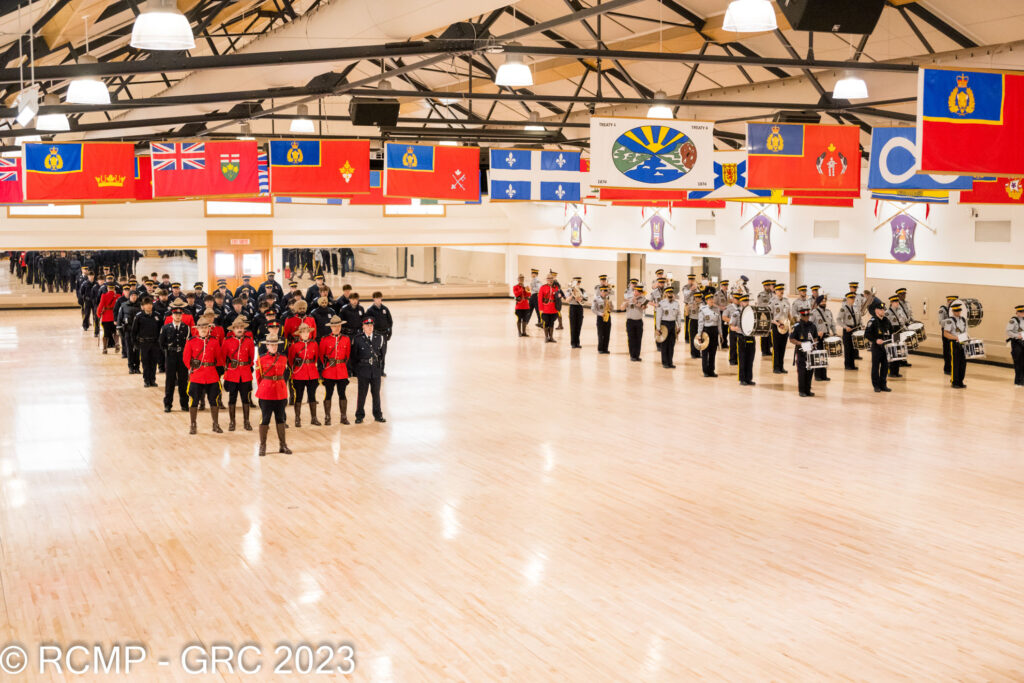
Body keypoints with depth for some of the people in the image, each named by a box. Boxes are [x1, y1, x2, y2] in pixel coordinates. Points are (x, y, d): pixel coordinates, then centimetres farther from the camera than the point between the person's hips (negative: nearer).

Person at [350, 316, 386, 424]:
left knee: (376, 393, 8)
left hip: (376, 370, 3)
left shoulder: (379, 338, 5)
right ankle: (359, 416, 9)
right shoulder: (358, 339, -3)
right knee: (361, 393, 1)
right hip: (363, 371, -3)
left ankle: (378, 415, 19)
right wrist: (356, 370, 3)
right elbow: (354, 356, 3)